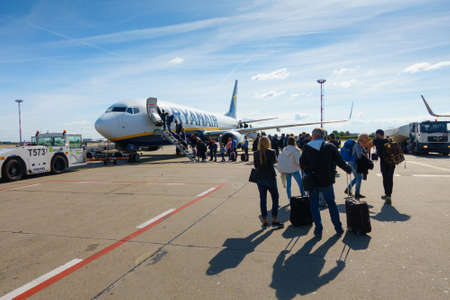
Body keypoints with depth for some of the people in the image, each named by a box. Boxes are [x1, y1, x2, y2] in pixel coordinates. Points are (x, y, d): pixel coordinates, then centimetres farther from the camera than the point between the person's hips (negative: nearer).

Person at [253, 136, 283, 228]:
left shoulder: (256, 154, -2)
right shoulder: (271, 152, -10)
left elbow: (255, 165, 5)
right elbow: (275, 161, 6)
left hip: (260, 178, 3)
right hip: (270, 177, -3)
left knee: (263, 199, 9)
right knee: (275, 198, 9)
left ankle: (264, 221, 13)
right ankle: (274, 220, 7)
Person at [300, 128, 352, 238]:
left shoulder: (307, 148, -4)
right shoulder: (330, 147, -5)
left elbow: (302, 163, 3)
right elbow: (339, 161, -2)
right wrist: (348, 169, 16)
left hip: (312, 181, -1)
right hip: (326, 181, 1)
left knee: (314, 205, 11)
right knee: (331, 203, 18)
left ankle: (318, 230, 11)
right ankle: (338, 228, 23)